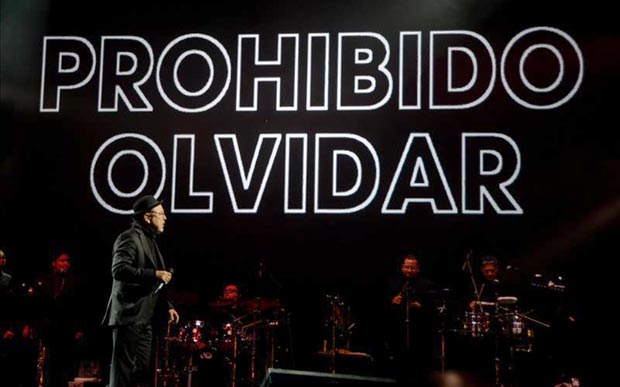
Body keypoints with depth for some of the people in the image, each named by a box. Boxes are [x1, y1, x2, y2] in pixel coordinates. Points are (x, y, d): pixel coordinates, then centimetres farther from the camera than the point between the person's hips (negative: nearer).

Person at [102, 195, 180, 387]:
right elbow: (119, 270, -25)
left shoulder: (150, 241, 20)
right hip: (129, 316, -9)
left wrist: (167, 306, 15)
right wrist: (153, 274, -26)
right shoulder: (129, 238, -9)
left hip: (145, 318, 9)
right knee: (123, 370, -5)